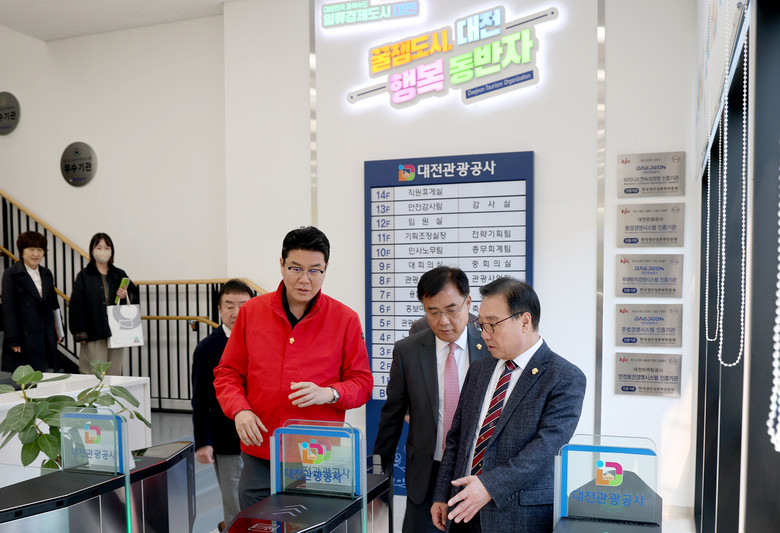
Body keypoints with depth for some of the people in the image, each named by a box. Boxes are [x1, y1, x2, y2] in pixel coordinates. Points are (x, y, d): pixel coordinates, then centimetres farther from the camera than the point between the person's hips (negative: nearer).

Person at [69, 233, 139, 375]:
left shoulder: (119, 275, 13)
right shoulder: (84, 276, 2)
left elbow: (136, 298, 16)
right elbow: (77, 306, -3)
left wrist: (126, 297, -6)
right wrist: (80, 334, -9)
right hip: (94, 334, -3)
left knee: (115, 374, 5)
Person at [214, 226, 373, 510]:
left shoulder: (345, 319, -1)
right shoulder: (252, 311, 5)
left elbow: (362, 383, 2)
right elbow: (227, 372, 9)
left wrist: (329, 393, -17)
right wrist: (240, 410, -8)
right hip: (260, 454, 2)